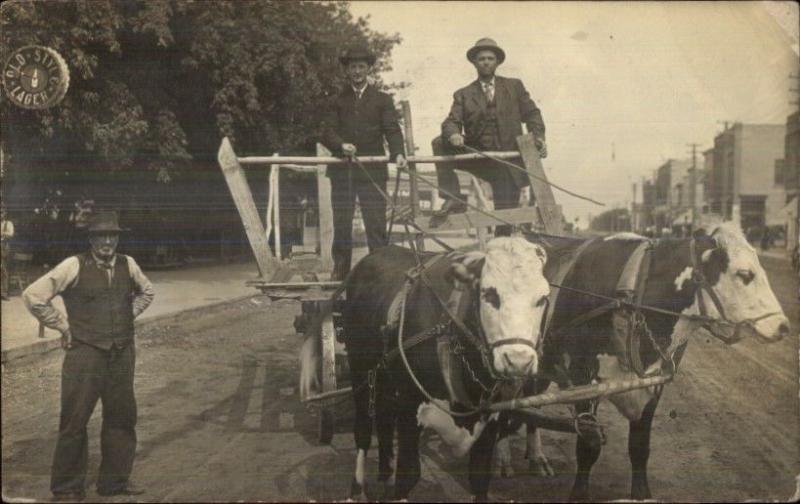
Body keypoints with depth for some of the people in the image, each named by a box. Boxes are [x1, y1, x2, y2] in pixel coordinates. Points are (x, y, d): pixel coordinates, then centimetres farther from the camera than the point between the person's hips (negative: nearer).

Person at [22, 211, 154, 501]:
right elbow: (33, 296, -9)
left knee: (122, 417, 11)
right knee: (75, 420, -1)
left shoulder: (127, 265, 6)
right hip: (85, 354, -5)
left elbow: (146, 292, 26)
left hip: (122, 354, 5)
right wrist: (63, 326, -5)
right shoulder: (74, 266, -9)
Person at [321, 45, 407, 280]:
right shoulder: (337, 101, 14)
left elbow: (392, 130, 2)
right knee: (341, 224, 2)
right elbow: (327, 132, 4)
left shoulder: (382, 100, 13)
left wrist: (398, 153, -18)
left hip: (373, 170, -1)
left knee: (376, 224, -5)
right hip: (342, 170, 1)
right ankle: (340, 270, 9)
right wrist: (341, 145, -17)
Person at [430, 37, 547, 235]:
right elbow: (452, 121, -4)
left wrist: (538, 136, -11)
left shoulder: (514, 87, 11)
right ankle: (453, 199, -20)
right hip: (477, 157, 0)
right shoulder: (463, 95, 8)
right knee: (440, 143, -21)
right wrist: (453, 135, -28)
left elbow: (531, 113, 8)